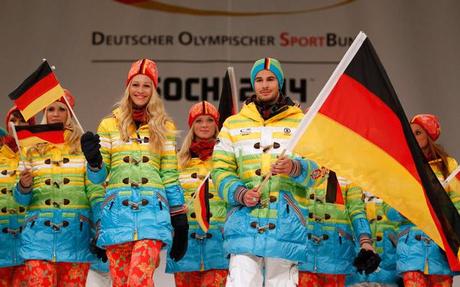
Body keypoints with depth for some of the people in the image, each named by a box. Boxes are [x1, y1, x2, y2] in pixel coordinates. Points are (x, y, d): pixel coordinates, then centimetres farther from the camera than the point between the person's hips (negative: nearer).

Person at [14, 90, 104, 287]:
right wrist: (24, 187, -12)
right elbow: (22, 199, 10)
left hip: (75, 233, -1)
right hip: (40, 232, 1)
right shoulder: (32, 149, 13)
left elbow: (95, 190, 1)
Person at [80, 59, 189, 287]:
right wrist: (93, 160, -14)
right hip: (117, 210, 1)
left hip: (151, 210, -1)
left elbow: (170, 176, 13)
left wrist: (180, 220, 9)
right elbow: (99, 176, 9)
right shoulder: (110, 124, 12)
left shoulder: (164, 127, 14)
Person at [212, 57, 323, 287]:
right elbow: (220, 170, 9)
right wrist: (240, 194, -10)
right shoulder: (233, 125, 15)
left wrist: (294, 168, -17)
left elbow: (317, 169, 5)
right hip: (245, 220, 0)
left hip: (286, 223, 0)